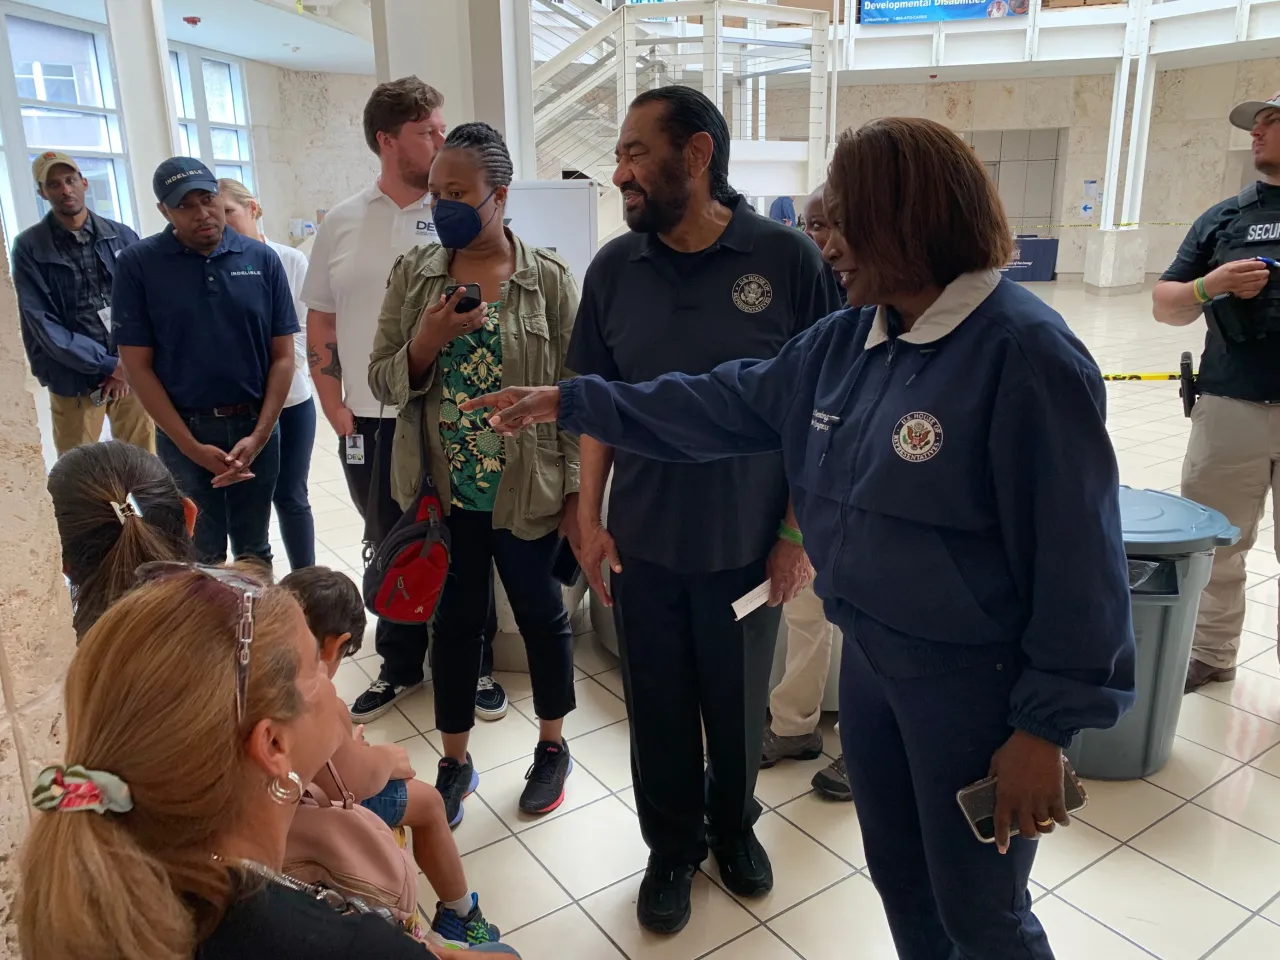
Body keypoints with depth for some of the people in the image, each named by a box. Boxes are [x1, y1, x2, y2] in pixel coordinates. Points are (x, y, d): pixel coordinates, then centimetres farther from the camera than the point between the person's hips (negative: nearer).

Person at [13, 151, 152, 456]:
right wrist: (108, 365, -13)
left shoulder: (122, 236, 6)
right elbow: (42, 324, -7)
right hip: (73, 380, -2)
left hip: (132, 370, 2)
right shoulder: (29, 247, -2)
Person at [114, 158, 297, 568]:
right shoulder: (138, 264, -5)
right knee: (200, 556, 10)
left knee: (254, 551, 15)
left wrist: (259, 436, -8)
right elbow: (138, 365, -6)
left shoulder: (262, 259, -1)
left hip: (256, 427, 1)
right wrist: (191, 446, -11)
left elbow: (283, 356, 0)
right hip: (184, 432, -1)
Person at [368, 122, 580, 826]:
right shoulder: (414, 273, 1)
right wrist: (426, 345, -18)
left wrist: (580, 491, -7)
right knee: (455, 621, 15)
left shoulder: (549, 279, -8)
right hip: (442, 493, 3)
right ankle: (455, 762, 34)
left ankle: (552, 745, 37)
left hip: (527, 495, -2)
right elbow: (382, 381, 2)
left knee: (542, 615, 14)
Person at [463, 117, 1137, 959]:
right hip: (871, 660, 8)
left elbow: (1074, 555, -20)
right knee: (897, 878, 25)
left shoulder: (1025, 352, -22)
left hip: (976, 683, -7)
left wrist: (1047, 726, -17)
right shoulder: (850, 340, 2)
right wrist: (572, 402, 7)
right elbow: (725, 403, 8)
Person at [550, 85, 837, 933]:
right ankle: (672, 846, 39)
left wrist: (800, 531, -6)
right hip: (644, 542, 2)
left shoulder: (789, 259, -10)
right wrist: (589, 517, 1)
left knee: (740, 703, 17)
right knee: (659, 706, 15)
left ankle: (734, 825, 45)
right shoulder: (613, 269, -1)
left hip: (748, 542, -2)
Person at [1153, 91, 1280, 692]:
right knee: (1213, 544, 10)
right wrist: (1210, 286, -12)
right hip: (1231, 409, 2)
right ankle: (1210, 653, 27)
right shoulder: (1224, 219, 8)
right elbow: (1164, 306, 7)